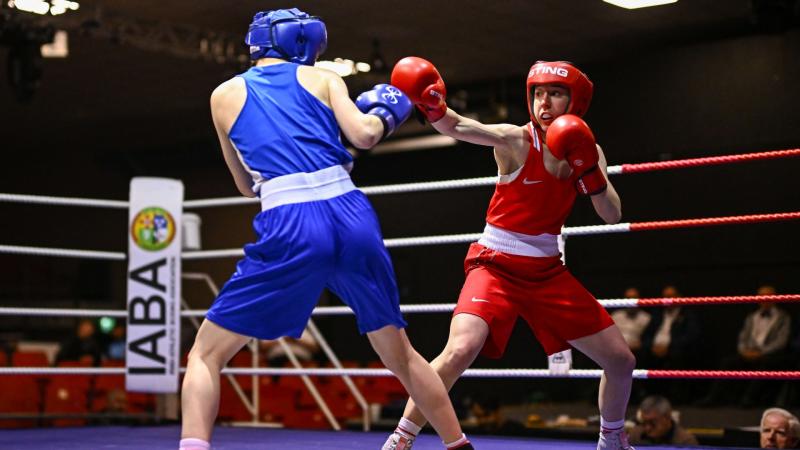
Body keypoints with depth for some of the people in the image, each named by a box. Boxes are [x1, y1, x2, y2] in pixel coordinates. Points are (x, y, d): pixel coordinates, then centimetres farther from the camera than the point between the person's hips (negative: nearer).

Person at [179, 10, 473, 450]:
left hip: (290, 229, -2)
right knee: (401, 355, 22)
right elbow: (364, 134, 1)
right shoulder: (321, 79, 16)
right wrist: (383, 113, 23)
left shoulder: (225, 95, 18)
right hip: (353, 218, 2)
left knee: (205, 355, 8)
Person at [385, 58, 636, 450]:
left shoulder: (587, 150, 1)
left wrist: (588, 169, -20)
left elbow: (612, 216, -4)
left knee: (621, 360, 7)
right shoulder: (516, 141, -14)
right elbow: (460, 128, -34)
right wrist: (434, 108, -55)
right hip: (496, 266, -5)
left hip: (547, 270, 5)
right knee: (461, 350, -30)